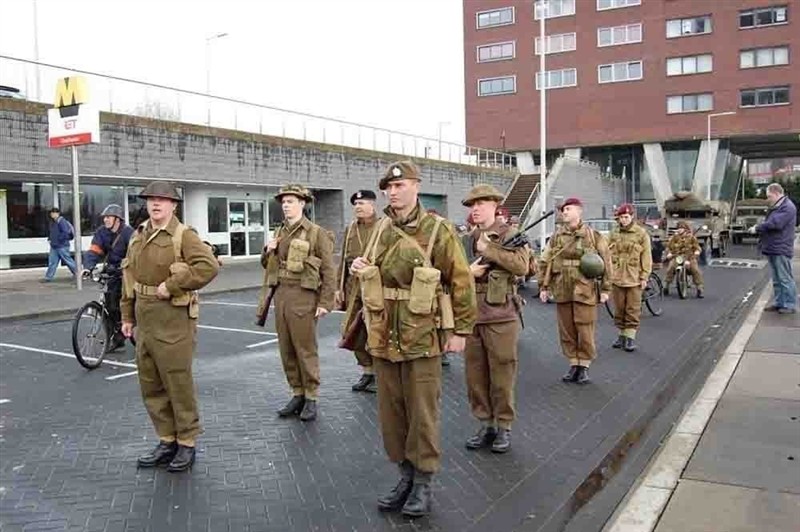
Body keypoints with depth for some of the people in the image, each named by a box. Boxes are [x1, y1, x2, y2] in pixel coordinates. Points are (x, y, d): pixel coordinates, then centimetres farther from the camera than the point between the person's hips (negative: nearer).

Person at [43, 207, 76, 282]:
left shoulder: (62, 221, -15)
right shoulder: (52, 222, 15)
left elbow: (65, 233, -23)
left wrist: (59, 239, -19)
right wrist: (49, 238, 13)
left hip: (62, 246, -9)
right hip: (54, 246, 9)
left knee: (68, 261, 1)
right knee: (52, 262, 7)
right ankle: (48, 277, 9)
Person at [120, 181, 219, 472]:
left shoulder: (184, 236, -10)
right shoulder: (138, 236, 13)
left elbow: (209, 266, -25)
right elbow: (129, 276, 19)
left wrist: (171, 285, -23)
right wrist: (127, 315, 17)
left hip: (173, 318, -7)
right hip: (144, 319, 8)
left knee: (178, 382, 0)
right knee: (150, 385, 12)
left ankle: (187, 444, 14)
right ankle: (167, 441, 25)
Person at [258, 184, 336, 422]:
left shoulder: (316, 233, -5)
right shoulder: (279, 233, 14)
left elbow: (328, 270, -8)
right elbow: (267, 264, 23)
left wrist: (325, 302, -14)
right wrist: (267, 251, 1)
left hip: (303, 297, -6)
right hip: (281, 294, 6)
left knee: (305, 349, -1)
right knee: (286, 350, 9)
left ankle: (311, 399, 10)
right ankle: (297, 394, 21)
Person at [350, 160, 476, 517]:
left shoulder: (437, 230, -8)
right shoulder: (381, 230, 9)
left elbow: (461, 282, -7)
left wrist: (461, 329, -8)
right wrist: (359, 267, 2)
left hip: (421, 336, -5)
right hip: (383, 336, 6)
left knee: (422, 412, 4)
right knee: (391, 411, 12)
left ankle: (423, 483, 20)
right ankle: (405, 475, 29)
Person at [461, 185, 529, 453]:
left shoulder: (510, 235, -2)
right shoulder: (466, 241, 14)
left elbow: (521, 266, -17)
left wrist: (487, 249, -15)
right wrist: (468, 272, -9)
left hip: (500, 316, -5)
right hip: (470, 316, 5)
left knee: (502, 375, 2)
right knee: (475, 375, 9)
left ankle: (504, 427, 16)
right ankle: (485, 424, 22)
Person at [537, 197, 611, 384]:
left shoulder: (593, 236, -1)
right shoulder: (556, 237, 8)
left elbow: (606, 263, 0)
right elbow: (544, 262, 9)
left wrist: (605, 289, -2)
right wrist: (544, 286, 5)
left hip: (584, 291, -3)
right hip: (562, 292, 3)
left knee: (585, 330, 1)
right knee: (566, 330, 9)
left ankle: (584, 366, 15)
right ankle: (573, 364, 21)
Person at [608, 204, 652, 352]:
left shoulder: (641, 233, -2)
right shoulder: (614, 234, 8)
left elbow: (646, 256, -2)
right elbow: (608, 254, 10)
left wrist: (644, 277, -6)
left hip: (634, 278, -3)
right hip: (617, 277, 3)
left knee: (633, 309, 0)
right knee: (619, 309, 10)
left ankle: (630, 337, 5)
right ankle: (622, 335, 21)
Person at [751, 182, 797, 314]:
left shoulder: (787, 207, -13)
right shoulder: (775, 208, 18)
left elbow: (774, 223, -24)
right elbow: (769, 224, 22)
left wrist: (757, 228, -12)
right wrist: (758, 229, 3)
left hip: (781, 250, -10)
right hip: (772, 249, 10)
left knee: (785, 279, -5)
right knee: (776, 279, 14)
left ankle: (790, 305, 1)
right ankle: (779, 303, 21)